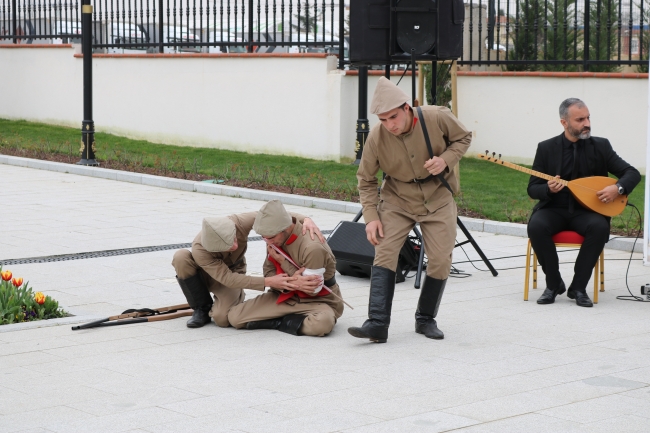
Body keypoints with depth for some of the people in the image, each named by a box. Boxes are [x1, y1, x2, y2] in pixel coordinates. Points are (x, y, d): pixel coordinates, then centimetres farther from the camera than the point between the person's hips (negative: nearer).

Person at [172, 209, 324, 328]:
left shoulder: (239, 222, -33)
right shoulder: (199, 250, -38)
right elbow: (226, 278, -37)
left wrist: (306, 220, -39)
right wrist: (268, 282, -43)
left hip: (233, 271, 0)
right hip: (206, 272, 0)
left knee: (223, 318, -29)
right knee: (181, 257, -35)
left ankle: (237, 297, 10)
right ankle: (202, 308, -13)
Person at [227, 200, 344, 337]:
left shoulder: (312, 247, -26)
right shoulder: (276, 239, -4)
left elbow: (312, 290, -20)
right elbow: (269, 273, 0)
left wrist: (283, 262, -19)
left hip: (318, 301, -5)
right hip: (286, 295, 5)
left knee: (322, 323, -42)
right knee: (234, 316, -12)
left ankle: (282, 323, -13)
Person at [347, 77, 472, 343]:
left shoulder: (437, 118, -20)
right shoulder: (376, 137, -18)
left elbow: (463, 138, -1)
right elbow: (366, 180, -5)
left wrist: (446, 160, -20)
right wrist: (371, 216, -14)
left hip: (438, 198, 0)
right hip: (397, 200, 0)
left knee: (441, 260, -4)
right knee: (384, 252, -17)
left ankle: (426, 319, 16)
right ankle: (377, 323, -19)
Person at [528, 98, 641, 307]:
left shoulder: (600, 146, 3)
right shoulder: (546, 148, 2)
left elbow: (632, 173, 3)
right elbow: (533, 189, 2)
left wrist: (618, 188, -19)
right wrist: (549, 189, -22)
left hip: (586, 211, 0)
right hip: (554, 209, 0)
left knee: (600, 227, -33)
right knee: (536, 226, -32)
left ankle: (578, 287, -20)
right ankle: (554, 284, -11)